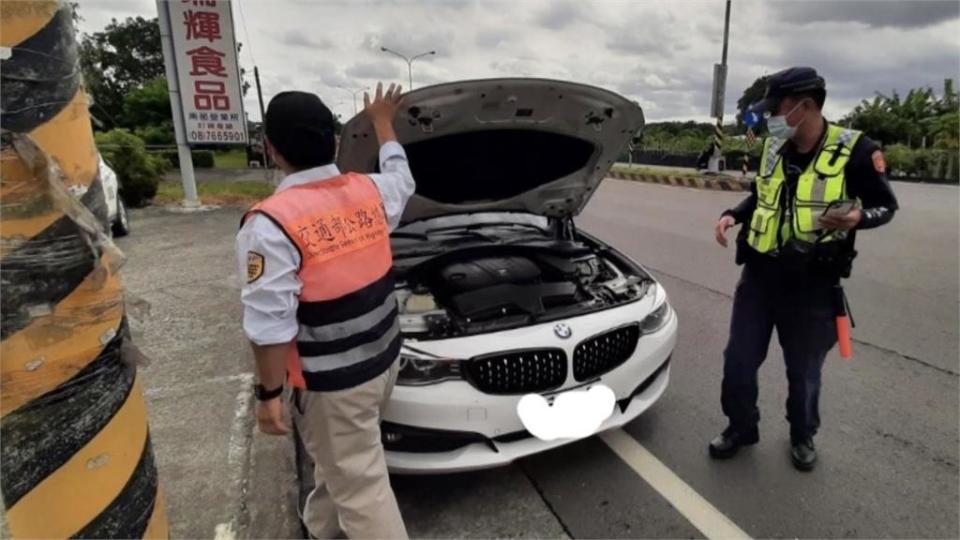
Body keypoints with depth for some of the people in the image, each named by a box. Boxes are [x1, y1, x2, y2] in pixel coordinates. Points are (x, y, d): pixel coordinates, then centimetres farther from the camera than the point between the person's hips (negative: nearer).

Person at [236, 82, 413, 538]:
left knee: (359, 483, 9)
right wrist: (383, 123, 35)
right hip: (383, 360, 8)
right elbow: (401, 174, 22)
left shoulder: (270, 224, -22)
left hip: (331, 381, -7)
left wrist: (269, 392, -9)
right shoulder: (371, 192, -3)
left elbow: (272, 325, -22)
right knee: (340, 459, 30)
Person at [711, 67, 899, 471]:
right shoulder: (773, 147, 4)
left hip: (812, 282, -4)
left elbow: (886, 205, -2)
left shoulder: (854, 150, -11)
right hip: (759, 274, 4)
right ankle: (741, 427, 30)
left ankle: (803, 435, 38)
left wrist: (858, 217, -25)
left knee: (803, 370, 12)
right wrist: (734, 215, 0)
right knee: (739, 359, 8)